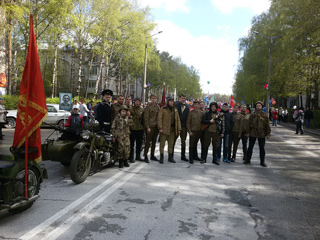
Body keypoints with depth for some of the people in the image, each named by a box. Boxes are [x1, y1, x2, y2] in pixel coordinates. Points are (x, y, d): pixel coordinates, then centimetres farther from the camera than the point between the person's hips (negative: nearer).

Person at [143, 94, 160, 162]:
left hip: (156, 126, 6)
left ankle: (152, 155, 22)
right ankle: (145, 156, 6)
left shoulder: (158, 107, 11)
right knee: (148, 141, -2)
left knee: (154, 141, 12)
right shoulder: (148, 107, -7)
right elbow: (146, 118, -10)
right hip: (150, 127, -6)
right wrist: (147, 127, -16)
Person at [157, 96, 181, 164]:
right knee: (162, 144, -1)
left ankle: (170, 157, 21)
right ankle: (161, 158, 7)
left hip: (172, 129, 5)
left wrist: (179, 129, 6)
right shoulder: (163, 109, -2)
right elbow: (159, 119, -8)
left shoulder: (175, 110, 13)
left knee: (171, 144, 11)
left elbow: (178, 120, 14)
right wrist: (160, 128, -16)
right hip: (164, 129, -5)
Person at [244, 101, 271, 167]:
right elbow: (249, 123, 6)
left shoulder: (265, 115, 2)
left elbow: (267, 125, 3)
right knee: (250, 147, 8)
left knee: (262, 148, 6)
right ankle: (248, 160, 20)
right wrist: (248, 132, 2)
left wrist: (268, 133, 0)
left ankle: (262, 162, 16)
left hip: (261, 134, 0)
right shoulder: (252, 114, 3)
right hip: (253, 133, 1)